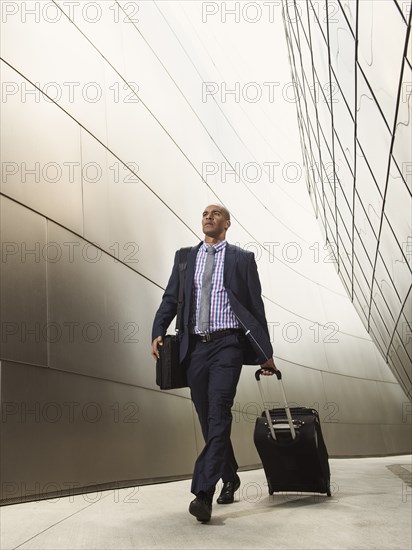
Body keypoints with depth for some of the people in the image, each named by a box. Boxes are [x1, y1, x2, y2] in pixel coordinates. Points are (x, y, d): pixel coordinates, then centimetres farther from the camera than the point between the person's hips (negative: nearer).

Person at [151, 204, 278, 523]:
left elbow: (256, 306, 4)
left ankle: (203, 493, -13)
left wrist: (265, 353, 2)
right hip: (196, 347, 4)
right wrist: (158, 333, -8)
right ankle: (230, 477, 31)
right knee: (207, 419, 11)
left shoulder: (242, 258, 5)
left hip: (228, 345, -4)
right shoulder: (185, 257, 14)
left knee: (218, 415, -14)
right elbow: (170, 299, 9)